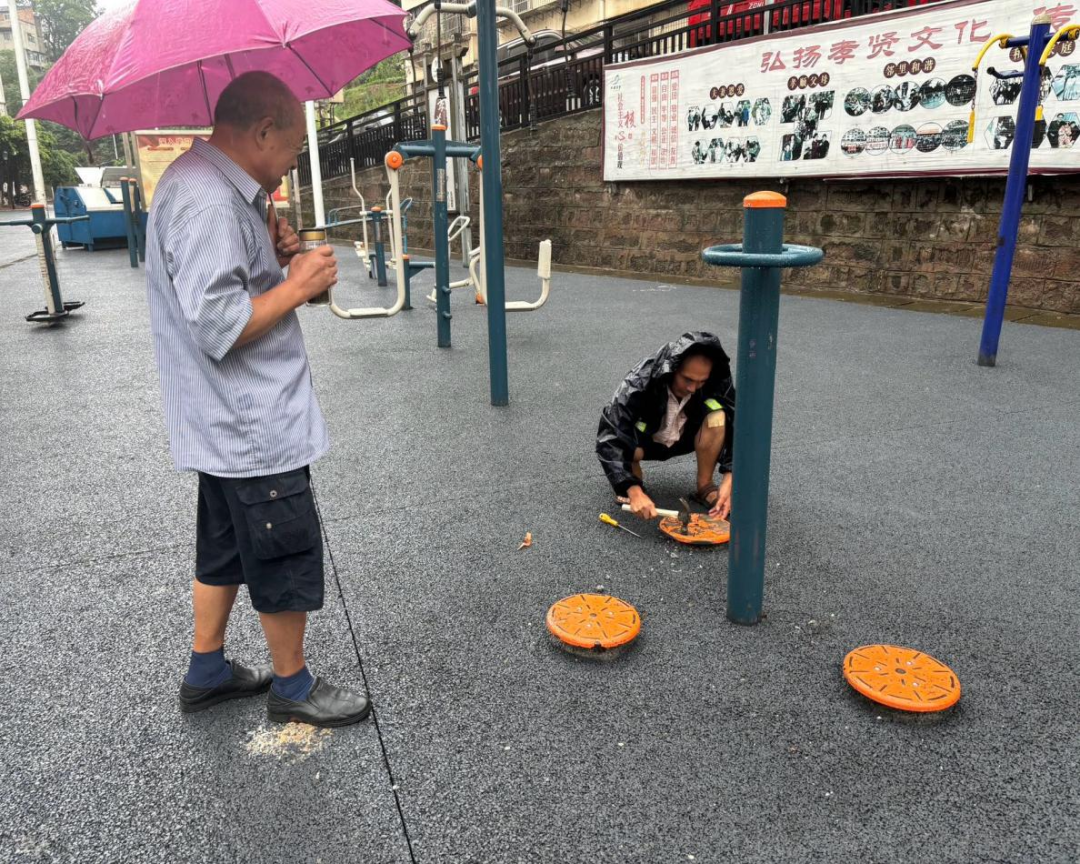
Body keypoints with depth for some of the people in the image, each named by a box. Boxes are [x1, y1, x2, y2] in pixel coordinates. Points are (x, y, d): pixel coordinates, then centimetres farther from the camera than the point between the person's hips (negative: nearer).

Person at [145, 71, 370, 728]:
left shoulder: (216, 188, 11)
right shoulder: (206, 204, -22)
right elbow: (220, 327, -28)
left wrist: (270, 250, 4)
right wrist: (299, 284, -18)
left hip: (231, 425, 11)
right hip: (254, 428, -11)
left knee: (226, 548, 22)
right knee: (288, 556, 5)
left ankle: (207, 671, 38)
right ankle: (293, 687, 24)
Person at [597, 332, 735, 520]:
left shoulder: (716, 382, -26)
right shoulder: (639, 383, -35)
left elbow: (735, 428, -22)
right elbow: (609, 436, -39)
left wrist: (728, 480, -34)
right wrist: (635, 491, -47)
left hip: (683, 439, 2)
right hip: (646, 440, -2)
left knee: (717, 414, -29)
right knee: (628, 446, -37)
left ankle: (705, 487, -10)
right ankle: (635, 482, -2)